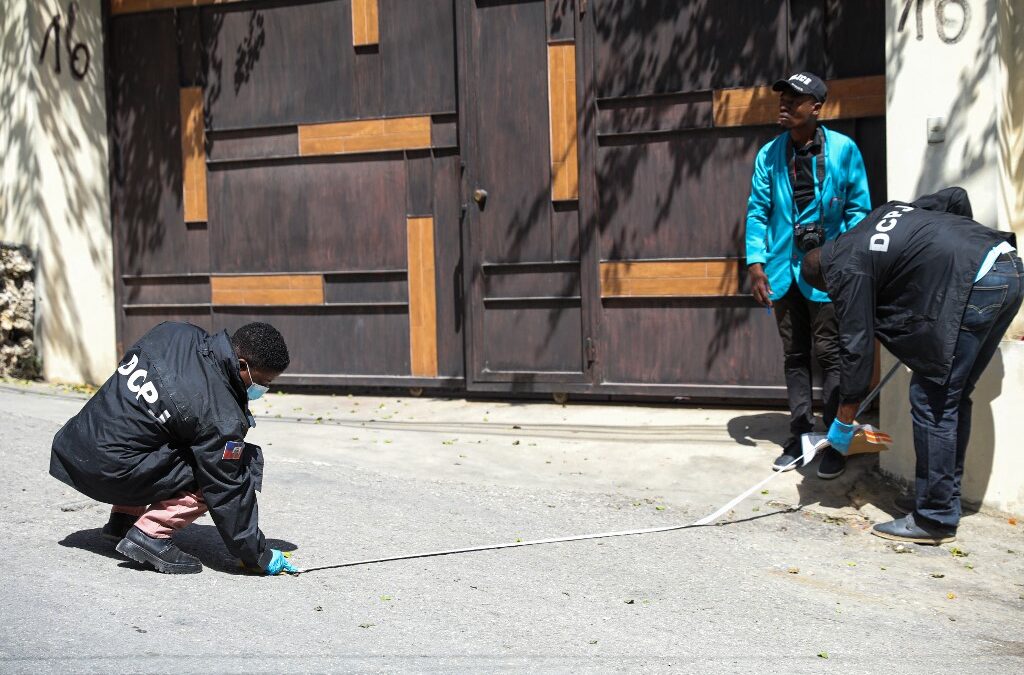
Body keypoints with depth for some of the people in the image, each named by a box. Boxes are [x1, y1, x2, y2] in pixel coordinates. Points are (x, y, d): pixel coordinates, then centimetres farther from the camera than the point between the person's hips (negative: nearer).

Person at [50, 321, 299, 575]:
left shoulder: (173, 333, 0)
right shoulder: (220, 416, -20)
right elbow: (228, 495, -13)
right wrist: (260, 557, -2)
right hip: (111, 472, -8)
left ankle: (124, 517, 23)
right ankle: (151, 534, -9)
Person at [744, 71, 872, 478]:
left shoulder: (843, 150, -4)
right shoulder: (769, 155, 4)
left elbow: (859, 210, -2)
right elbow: (757, 212, 5)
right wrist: (756, 262, -5)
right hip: (783, 269, 4)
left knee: (829, 354, 1)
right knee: (794, 356, 12)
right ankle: (800, 436, 22)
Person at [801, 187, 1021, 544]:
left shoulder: (848, 268, 2)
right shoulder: (884, 213, 26)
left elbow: (857, 345, 1)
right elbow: (955, 197, 27)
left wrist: (845, 418, 9)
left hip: (973, 286, -9)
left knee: (932, 402, 0)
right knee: (954, 397, 17)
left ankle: (935, 520, 6)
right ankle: (947, 501, 25)